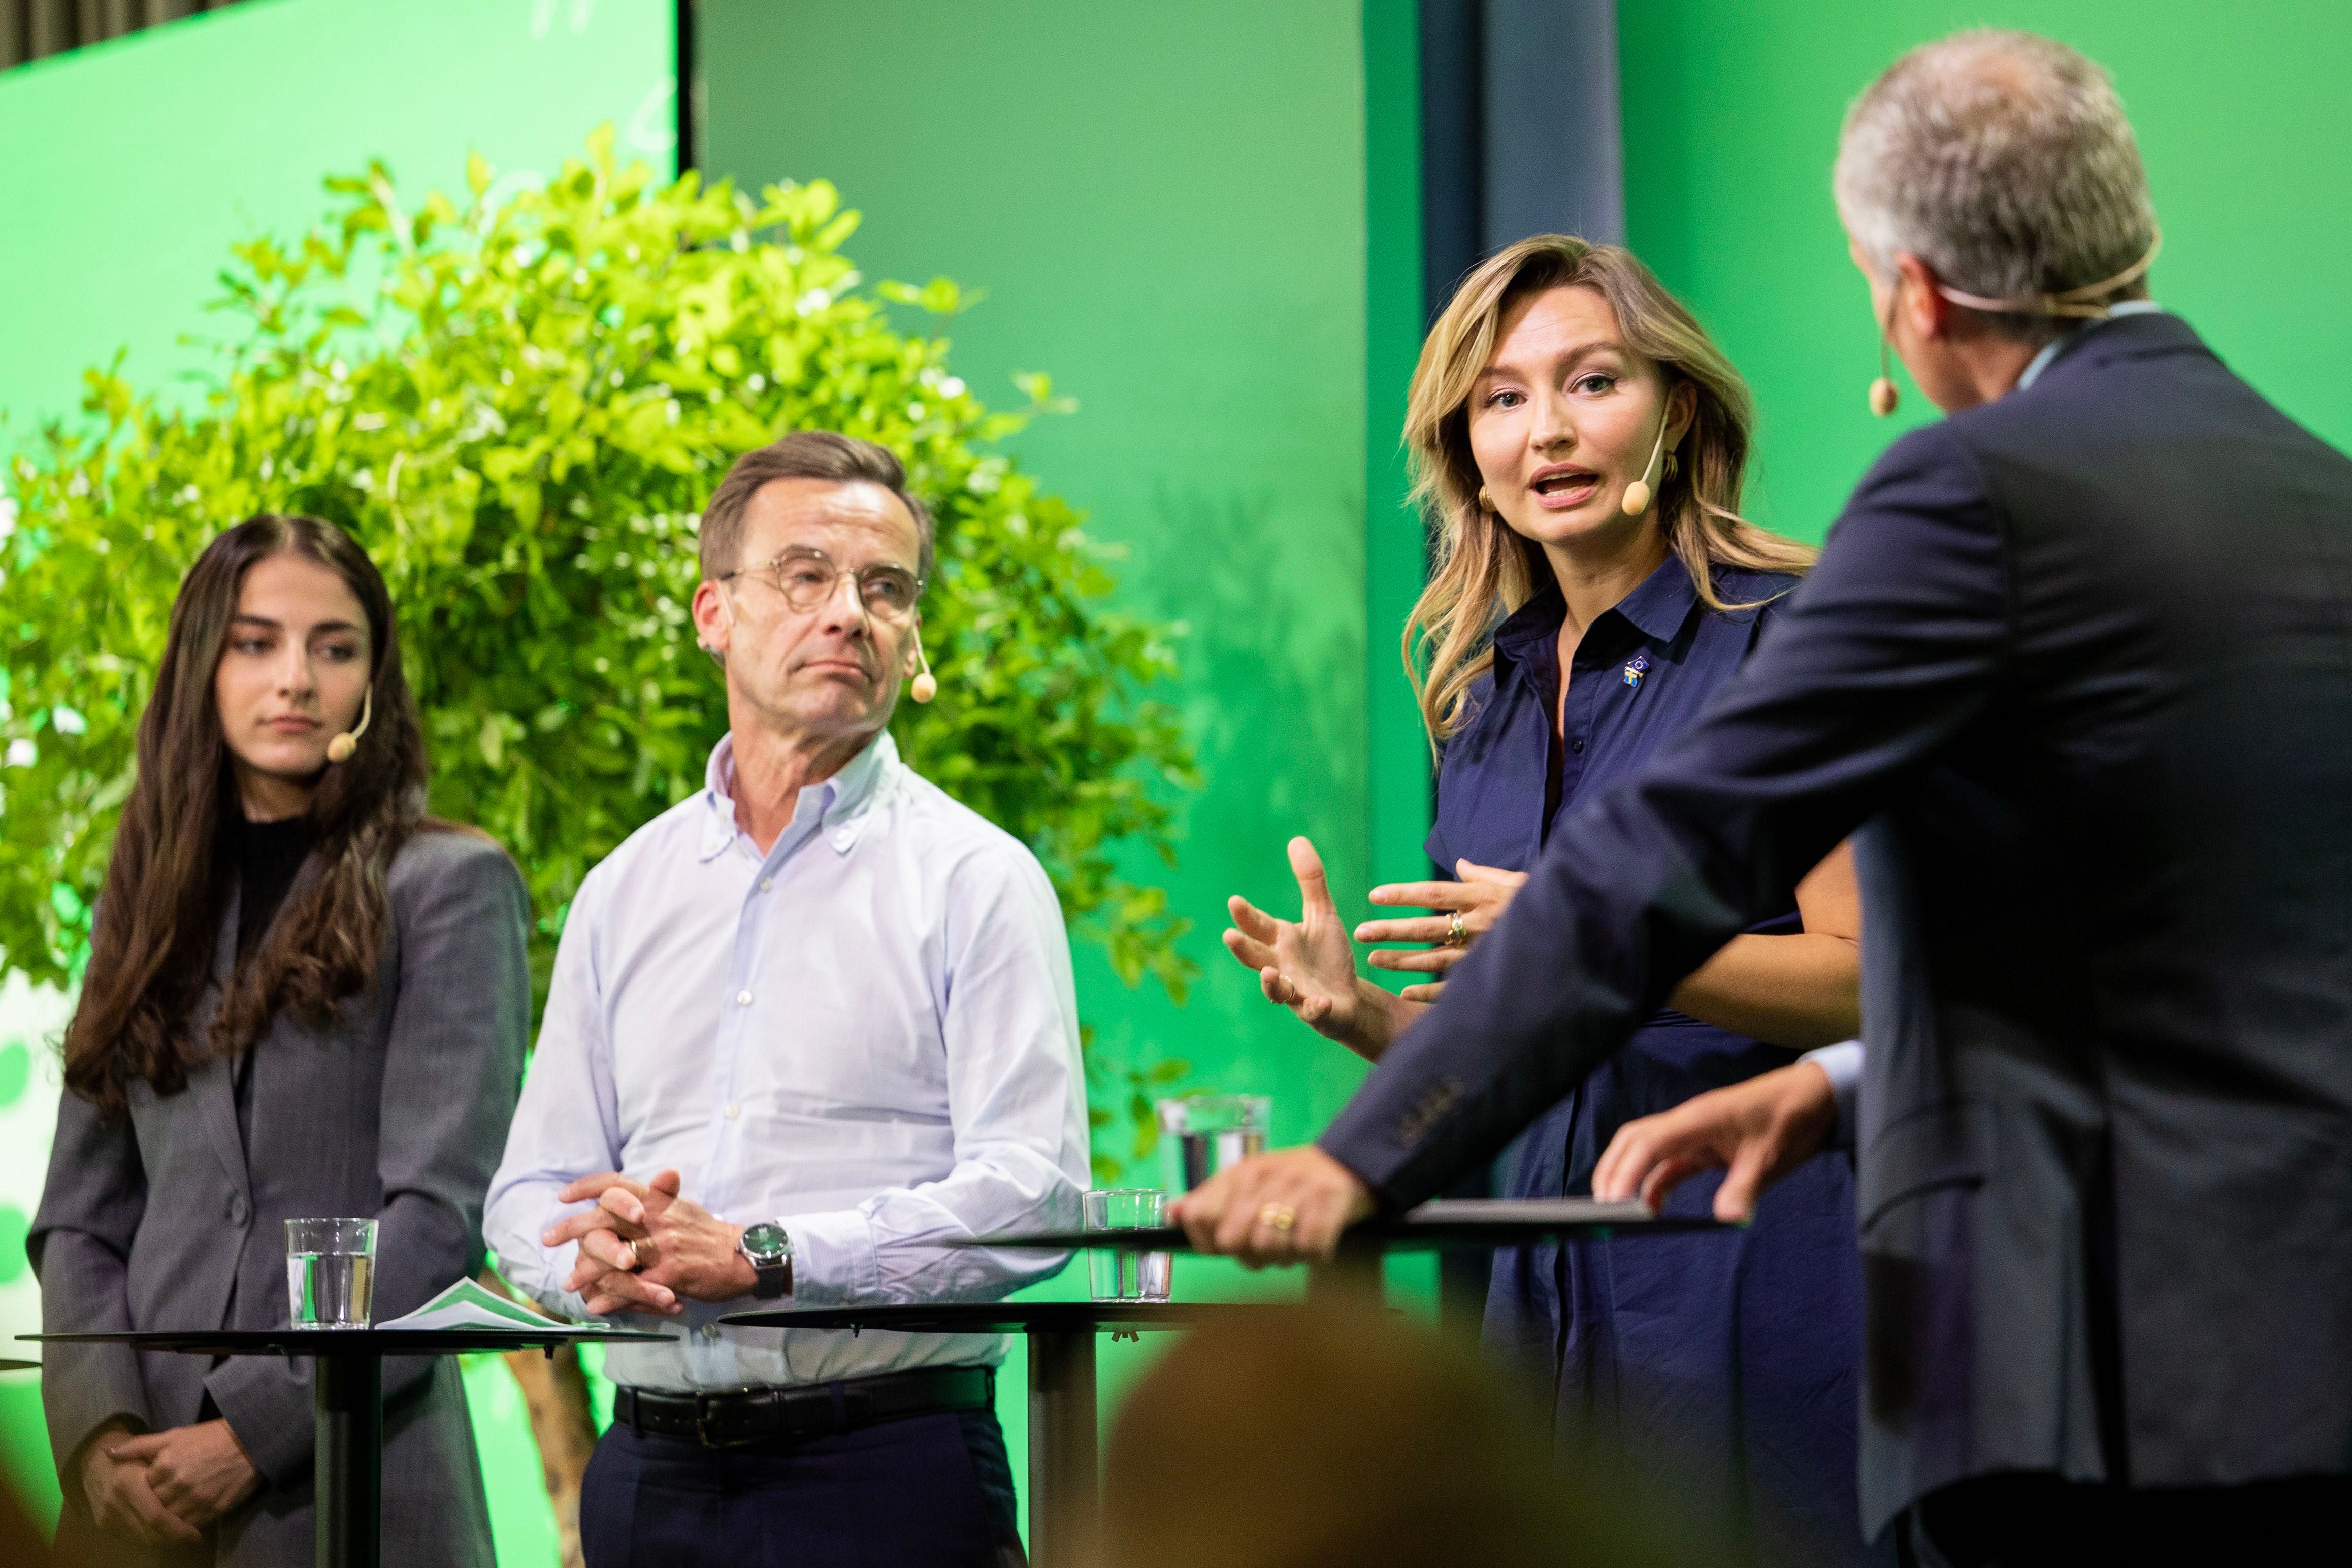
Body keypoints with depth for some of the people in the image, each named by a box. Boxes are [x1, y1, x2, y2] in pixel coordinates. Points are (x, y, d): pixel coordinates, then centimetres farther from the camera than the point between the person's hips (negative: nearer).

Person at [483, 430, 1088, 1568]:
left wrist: (757, 1256, -19)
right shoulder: (623, 893, 15)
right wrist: (596, 1259, -10)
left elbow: (1031, 1192, -11)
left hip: (887, 1473, -4)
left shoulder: (974, 880, 0)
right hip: (653, 1471, 4)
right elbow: (532, 1188, 13)